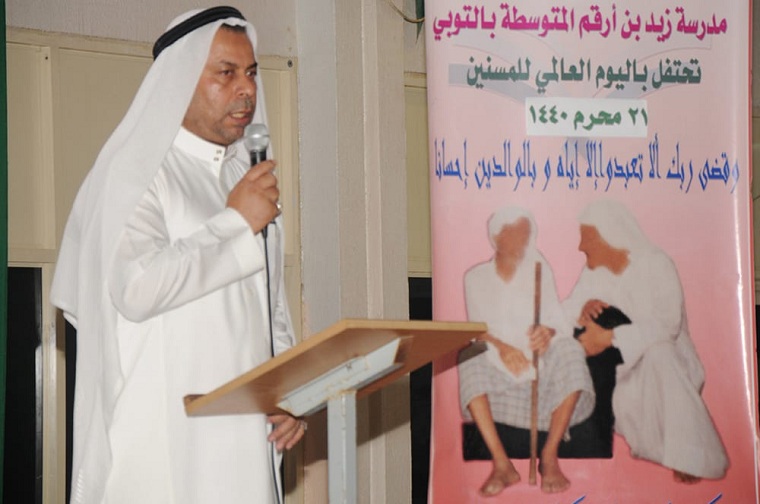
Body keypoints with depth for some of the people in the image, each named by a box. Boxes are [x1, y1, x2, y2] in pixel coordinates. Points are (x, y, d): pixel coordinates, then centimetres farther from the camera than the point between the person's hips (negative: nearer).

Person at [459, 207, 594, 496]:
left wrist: (548, 332, -24)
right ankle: (502, 464, -38)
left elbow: (558, 321, 1)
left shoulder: (539, 271, 12)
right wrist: (501, 347, -22)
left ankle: (550, 457, -28)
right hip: (496, 364, -1)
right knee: (470, 360, -34)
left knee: (569, 350, -31)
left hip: (539, 361, 1)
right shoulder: (476, 277, 10)